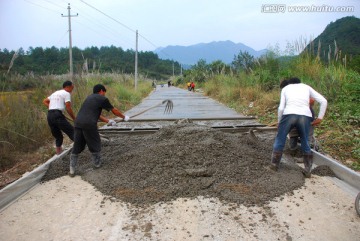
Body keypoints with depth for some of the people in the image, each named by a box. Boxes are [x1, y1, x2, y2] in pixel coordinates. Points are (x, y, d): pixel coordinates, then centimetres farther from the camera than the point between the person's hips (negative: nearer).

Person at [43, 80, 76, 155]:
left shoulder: (55, 93, 26)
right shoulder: (66, 94, 2)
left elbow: (44, 101, 30)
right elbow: (68, 108, -8)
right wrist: (74, 119, 0)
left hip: (49, 115, 8)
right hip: (58, 115, -8)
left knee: (58, 136, 18)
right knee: (72, 131, -7)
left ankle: (58, 152, 22)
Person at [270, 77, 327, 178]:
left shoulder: (285, 88, 24)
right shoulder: (307, 87, 28)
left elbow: (281, 108, 11)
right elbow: (324, 101, 17)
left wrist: (279, 122, 23)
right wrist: (319, 118, 21)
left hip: (289, 114, -1)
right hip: (305, 116, 2)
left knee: (280, 139, 17)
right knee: (305, 142, 19)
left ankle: (274, 165, 25)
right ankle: (308, 170, 23)